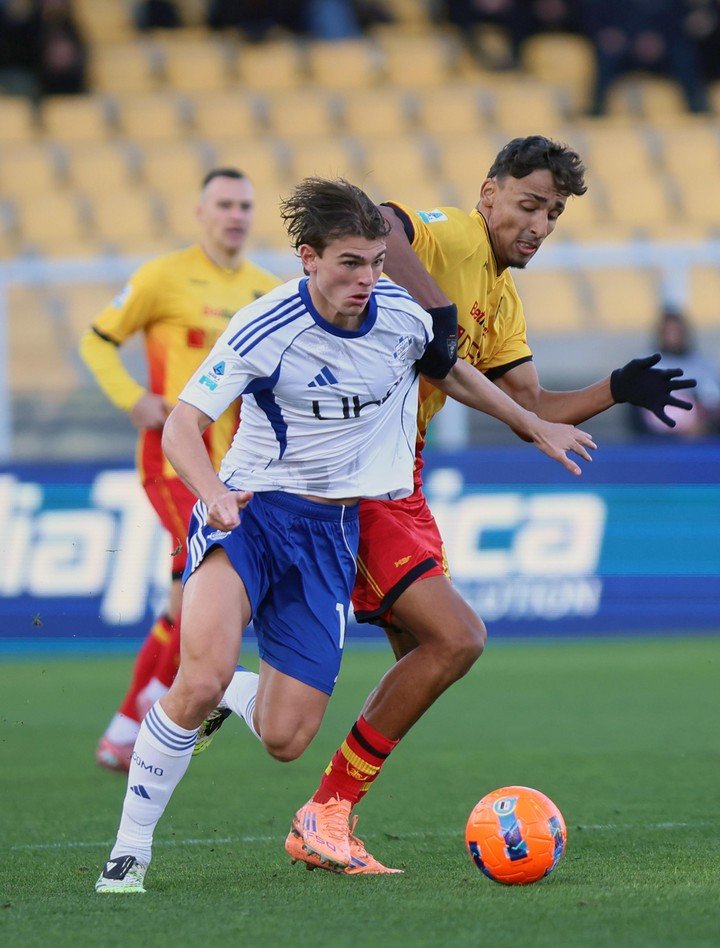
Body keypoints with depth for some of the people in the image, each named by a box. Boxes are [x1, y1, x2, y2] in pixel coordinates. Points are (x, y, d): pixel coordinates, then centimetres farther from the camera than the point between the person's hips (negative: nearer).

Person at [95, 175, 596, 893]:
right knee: (201, 681, -30)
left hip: (331, 531, 4)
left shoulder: (403, 317, -2)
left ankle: (250, 696, 32)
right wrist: (214, 495, -39)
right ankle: (130, 849, -15)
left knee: (285, 740, -6)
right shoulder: (265, 331, -16)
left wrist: (537, 428, 31)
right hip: (247, 511, -4)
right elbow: (181, 428, -20)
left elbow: (451, 373, 21)